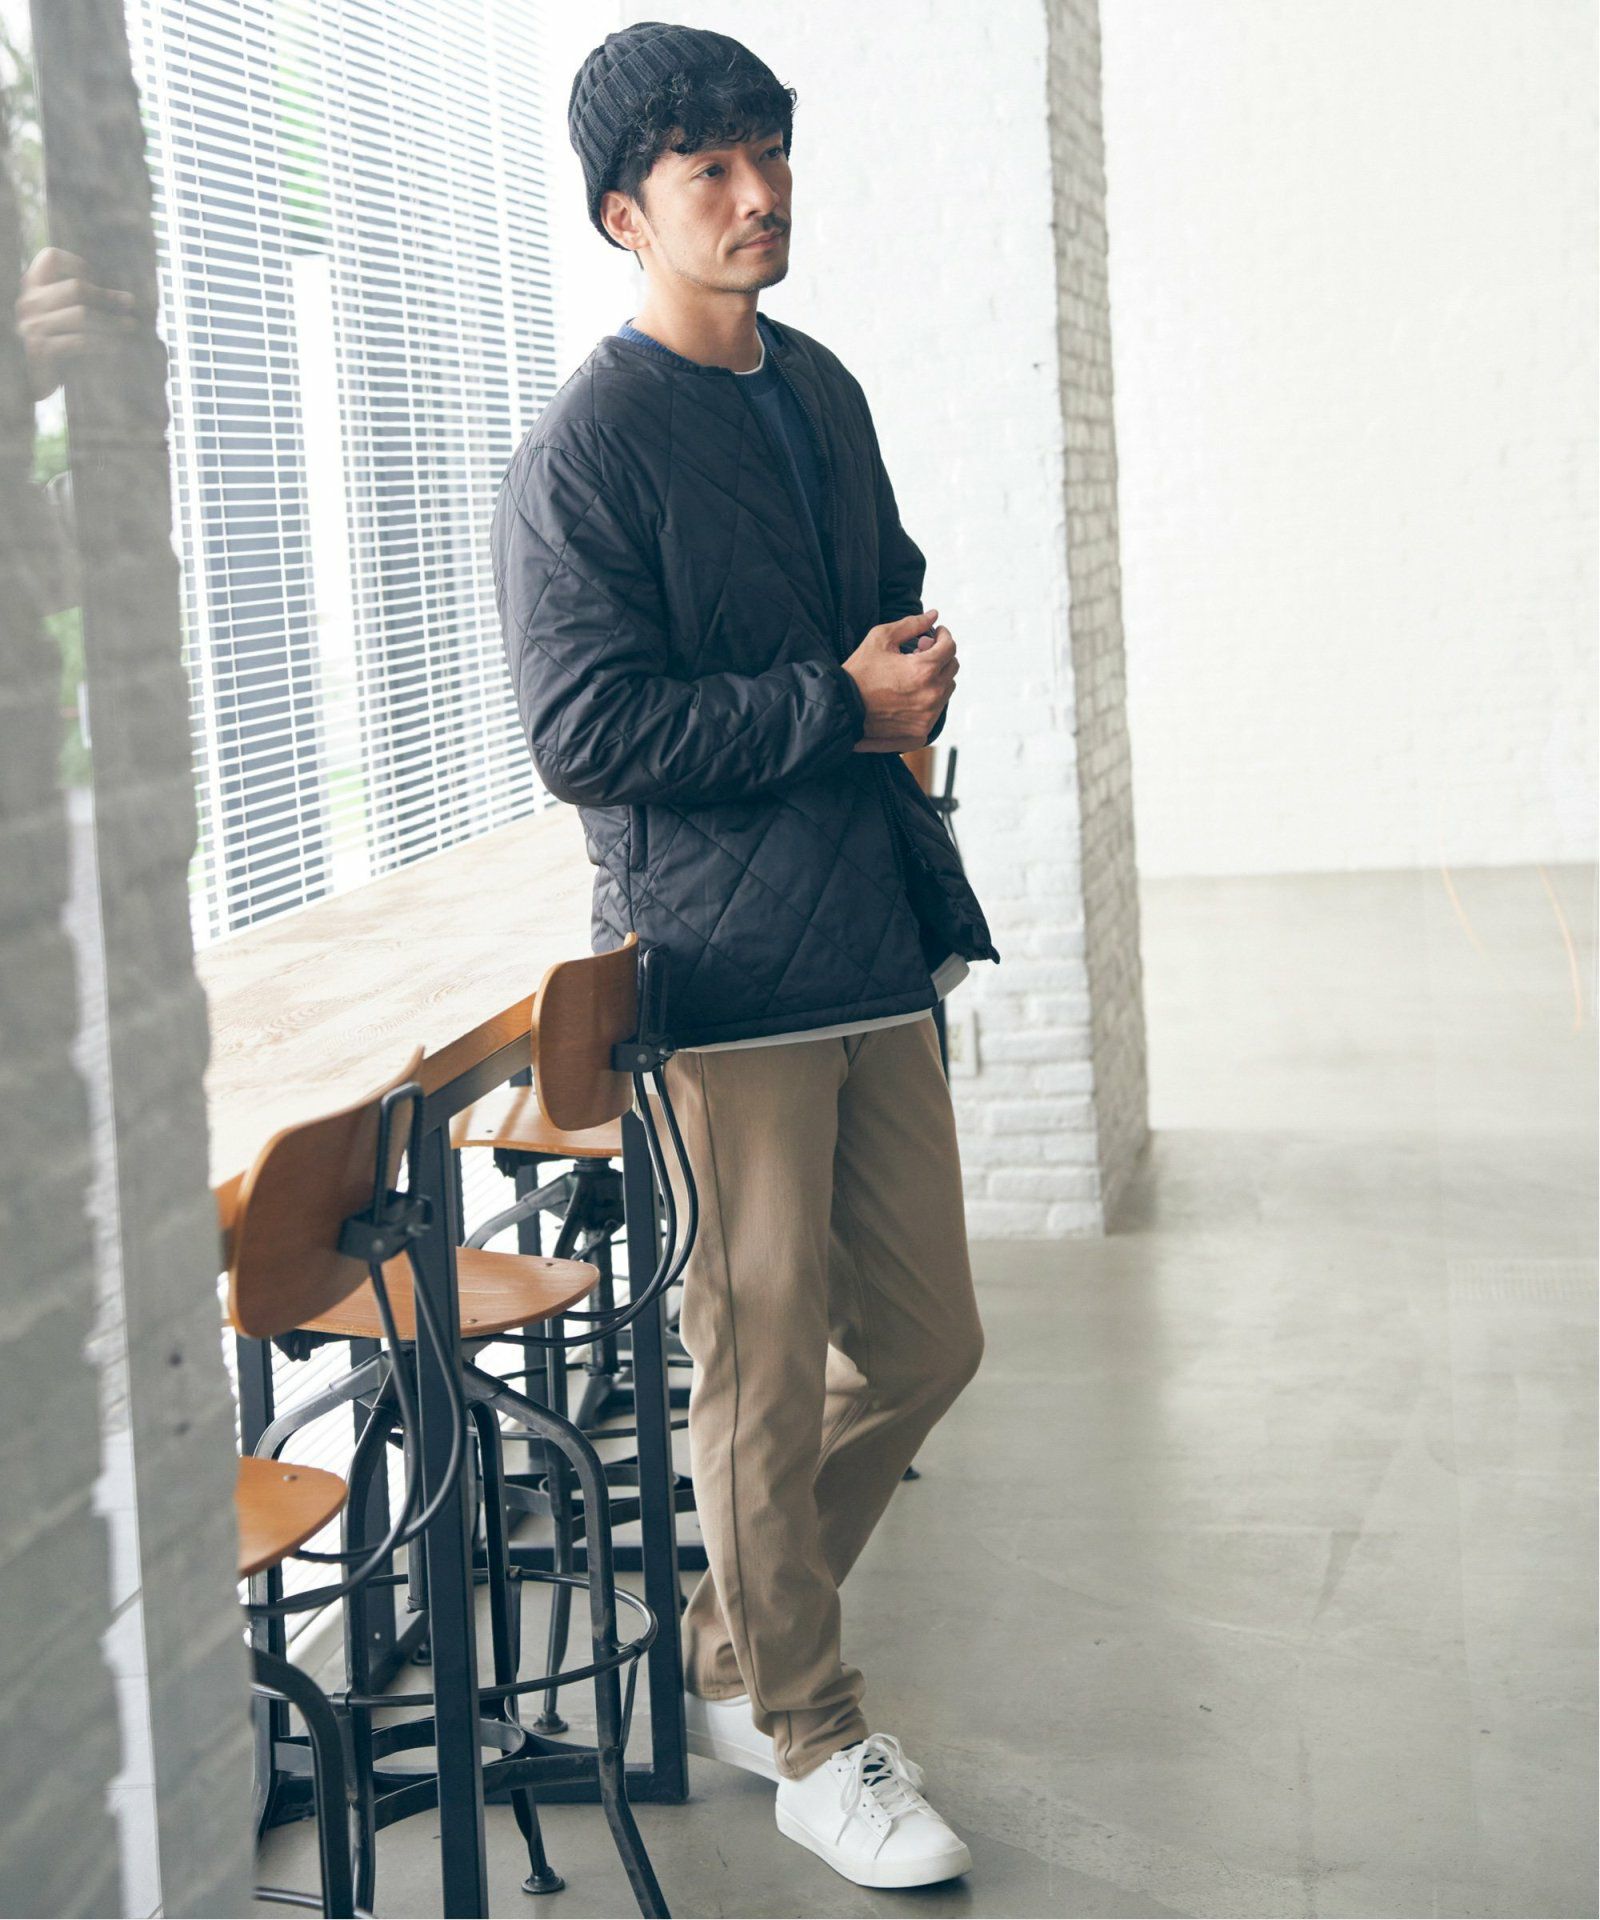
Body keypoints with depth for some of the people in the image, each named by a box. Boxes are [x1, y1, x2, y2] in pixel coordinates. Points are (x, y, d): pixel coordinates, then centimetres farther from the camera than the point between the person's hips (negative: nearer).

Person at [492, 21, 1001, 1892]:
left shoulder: (824, 391, 14)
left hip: (877, 940, 8)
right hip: (727, 963, -8)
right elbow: (586, 735, -16)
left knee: (924, 1343, 13)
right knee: (767, 1375, 2)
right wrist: (841, 703, -15)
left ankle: (732, 1652, 31)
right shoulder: (581, 453, -10)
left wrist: (917, 655, 5)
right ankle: (809, 1738, 20)